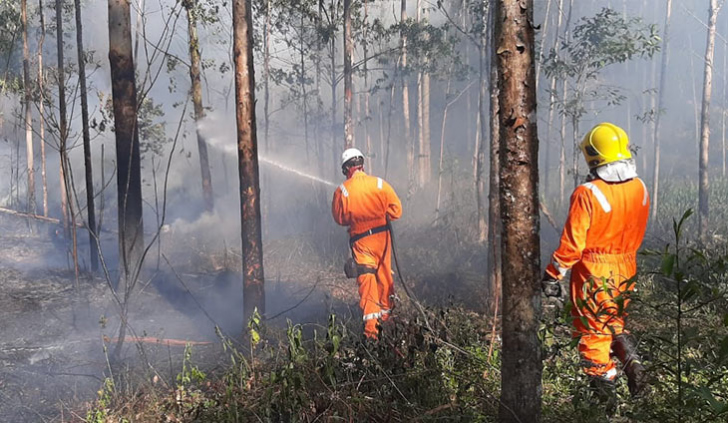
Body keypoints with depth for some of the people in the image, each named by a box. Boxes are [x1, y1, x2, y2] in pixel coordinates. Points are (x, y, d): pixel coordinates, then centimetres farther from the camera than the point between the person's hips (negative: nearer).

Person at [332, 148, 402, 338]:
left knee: (366, 279, -3)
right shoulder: (380, 184, -6)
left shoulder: (342, 191, -9)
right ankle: (385, 312, 34)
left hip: (361, 240, -2)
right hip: (382, 236, 2)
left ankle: (370, 321, -14)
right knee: (384, 276, 18)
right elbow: (396, 210, -3)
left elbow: (340, 219, 2)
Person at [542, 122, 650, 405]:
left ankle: (605, 392, 13)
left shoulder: (587, 194, -21)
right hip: (626, 270, 6)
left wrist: (552, 276, -9)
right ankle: (632, 363, 9)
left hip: (593, 273, -6)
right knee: (615, 324, 26)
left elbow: (572, 243, -18)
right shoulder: (640, 189, -1)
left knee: (592, 331, 8)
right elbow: (636, 236, 10)